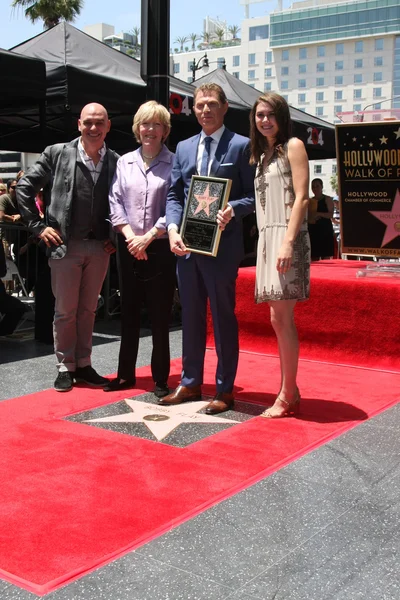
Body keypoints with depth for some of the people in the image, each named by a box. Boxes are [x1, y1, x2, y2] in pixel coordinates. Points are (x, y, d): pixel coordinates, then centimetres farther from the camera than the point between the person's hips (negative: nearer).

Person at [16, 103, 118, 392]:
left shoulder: (117, 162, 2)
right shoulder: (57, 153, -3)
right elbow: (24, 188, 1)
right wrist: (38, 226, -3)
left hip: (99, 247, 2)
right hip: (65, 245, -2)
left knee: (88, 310, 11)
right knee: (65, 310, 5)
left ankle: (83, 364, 22)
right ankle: (65, 367, 16)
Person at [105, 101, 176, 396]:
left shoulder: (173, 163, -2)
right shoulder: (125, 162, 10)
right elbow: (116, 201, 5)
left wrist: (148, 237, -12)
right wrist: (130, 236, -8)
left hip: (160, 248, -4)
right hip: (129, 247, 4)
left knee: (160, 315, 0)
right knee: (129, 311, 10)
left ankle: (161, 379, 9)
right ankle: (126, 374, 20)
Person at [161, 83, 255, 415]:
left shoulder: (241, 146, -1)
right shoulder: (184, 148, 14)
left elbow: (253, 195, -3)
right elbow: (174, 195, 12)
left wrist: (232, 210, -22)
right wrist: (173, 229, -4)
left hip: (222, 245, -5)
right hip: (187, 244, 6)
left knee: (223, 316, 2)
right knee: (191, 316, 13)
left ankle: (225, 390, 12)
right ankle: (190, 383, 25)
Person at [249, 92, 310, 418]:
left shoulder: (293, 146, -1)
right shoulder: (261, 155, 20)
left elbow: (301, 197, -10)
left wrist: (287, 242, -20)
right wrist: (267, 243, 8)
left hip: (286, 238, -7)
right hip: (266, 239, 8)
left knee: (282, 318, -9)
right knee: (279, 319, 8)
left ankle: (287, 396, -2)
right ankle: (289, 391, 15)